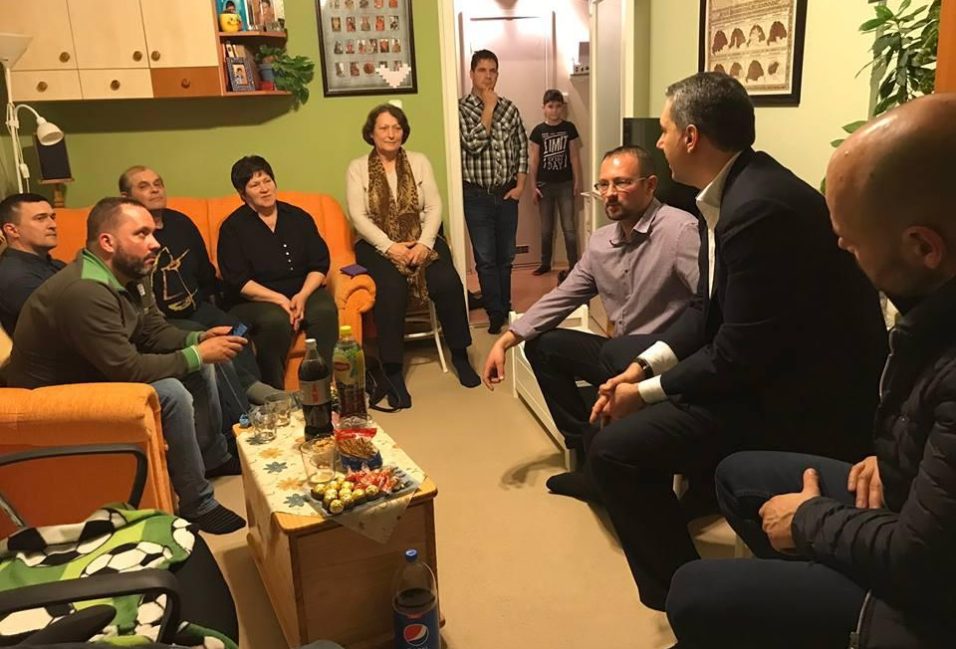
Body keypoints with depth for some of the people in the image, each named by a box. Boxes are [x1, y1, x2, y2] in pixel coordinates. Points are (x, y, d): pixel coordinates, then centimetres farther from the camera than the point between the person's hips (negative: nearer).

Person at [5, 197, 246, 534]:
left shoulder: (132, 273, -3)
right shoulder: (85, 291, -33)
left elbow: (155, 332, 6)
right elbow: (128, 369, -33)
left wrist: (199, 339, -13)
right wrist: (196, 354, -24)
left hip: (99, 372, 10)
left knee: (199, 367, 5)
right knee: (171, 393, -26)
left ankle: (214, 456, 21)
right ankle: (196, 503, -12)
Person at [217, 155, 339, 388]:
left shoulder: (298, 217, 13)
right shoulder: (232, 227, 3)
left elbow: (320, 264, 7)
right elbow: (238, 281, -6)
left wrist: (303, 295, -11)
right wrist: (279, 299, -17)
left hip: (303, 292, 3)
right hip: (254, 300, -3)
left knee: (325, 311, -29)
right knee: (275, 320, -35)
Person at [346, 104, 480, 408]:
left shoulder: (419, 161, 9)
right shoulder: (357, 168, 3)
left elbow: (434, 207, 1)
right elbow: (358, 216, -6)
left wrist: (424, 243, -16)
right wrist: (389, 247, -19)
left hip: (421, 239, 2)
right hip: (378, 244, -2)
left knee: (448, 282, -25)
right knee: (392, 289, -32)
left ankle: (460, 354, -5)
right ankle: (393, 371, -21)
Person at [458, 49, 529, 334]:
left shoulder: (510, 108, 7)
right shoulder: (461, 108, -5)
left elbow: (522, 148, 10)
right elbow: (474, 143, -19)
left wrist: (520, 185, 1)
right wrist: (489, 107, -14)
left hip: (507, 194, 4)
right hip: (477, 195, -3)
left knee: (506, 256, 12)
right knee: (486, 258, 0)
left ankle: (505, 308, 25)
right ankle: (496, 313, 9)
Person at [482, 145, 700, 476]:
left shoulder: (680, 230, -18)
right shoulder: (600, 241, 6)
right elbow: (562, 298, 13)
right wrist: (505, 340, 6)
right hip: (618, 354, 8)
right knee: (542, 346, 10)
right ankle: (587, 453, 16)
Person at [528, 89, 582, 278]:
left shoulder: (569, 128, -1)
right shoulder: (538, 131, -1)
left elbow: (575, 157, 1)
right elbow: (534, 160, 0)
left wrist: (577, 182, -2)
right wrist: (533, 186, -2)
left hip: (565, 184, -1)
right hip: (545, 185, 1)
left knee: (569, 227, -4)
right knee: (546, 228, 11)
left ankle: (573, 266, 0)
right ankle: (545, 263, 23)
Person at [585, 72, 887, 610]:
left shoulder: (758, 207, -26)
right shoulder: (738, 188, 5)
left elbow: (739, 357, -24)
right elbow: (709, 308, 10)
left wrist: (644, 394, -12)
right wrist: (644, 366, -1)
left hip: (803, 398, -10)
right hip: (770, 367, 10)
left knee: (616, 449, -17)